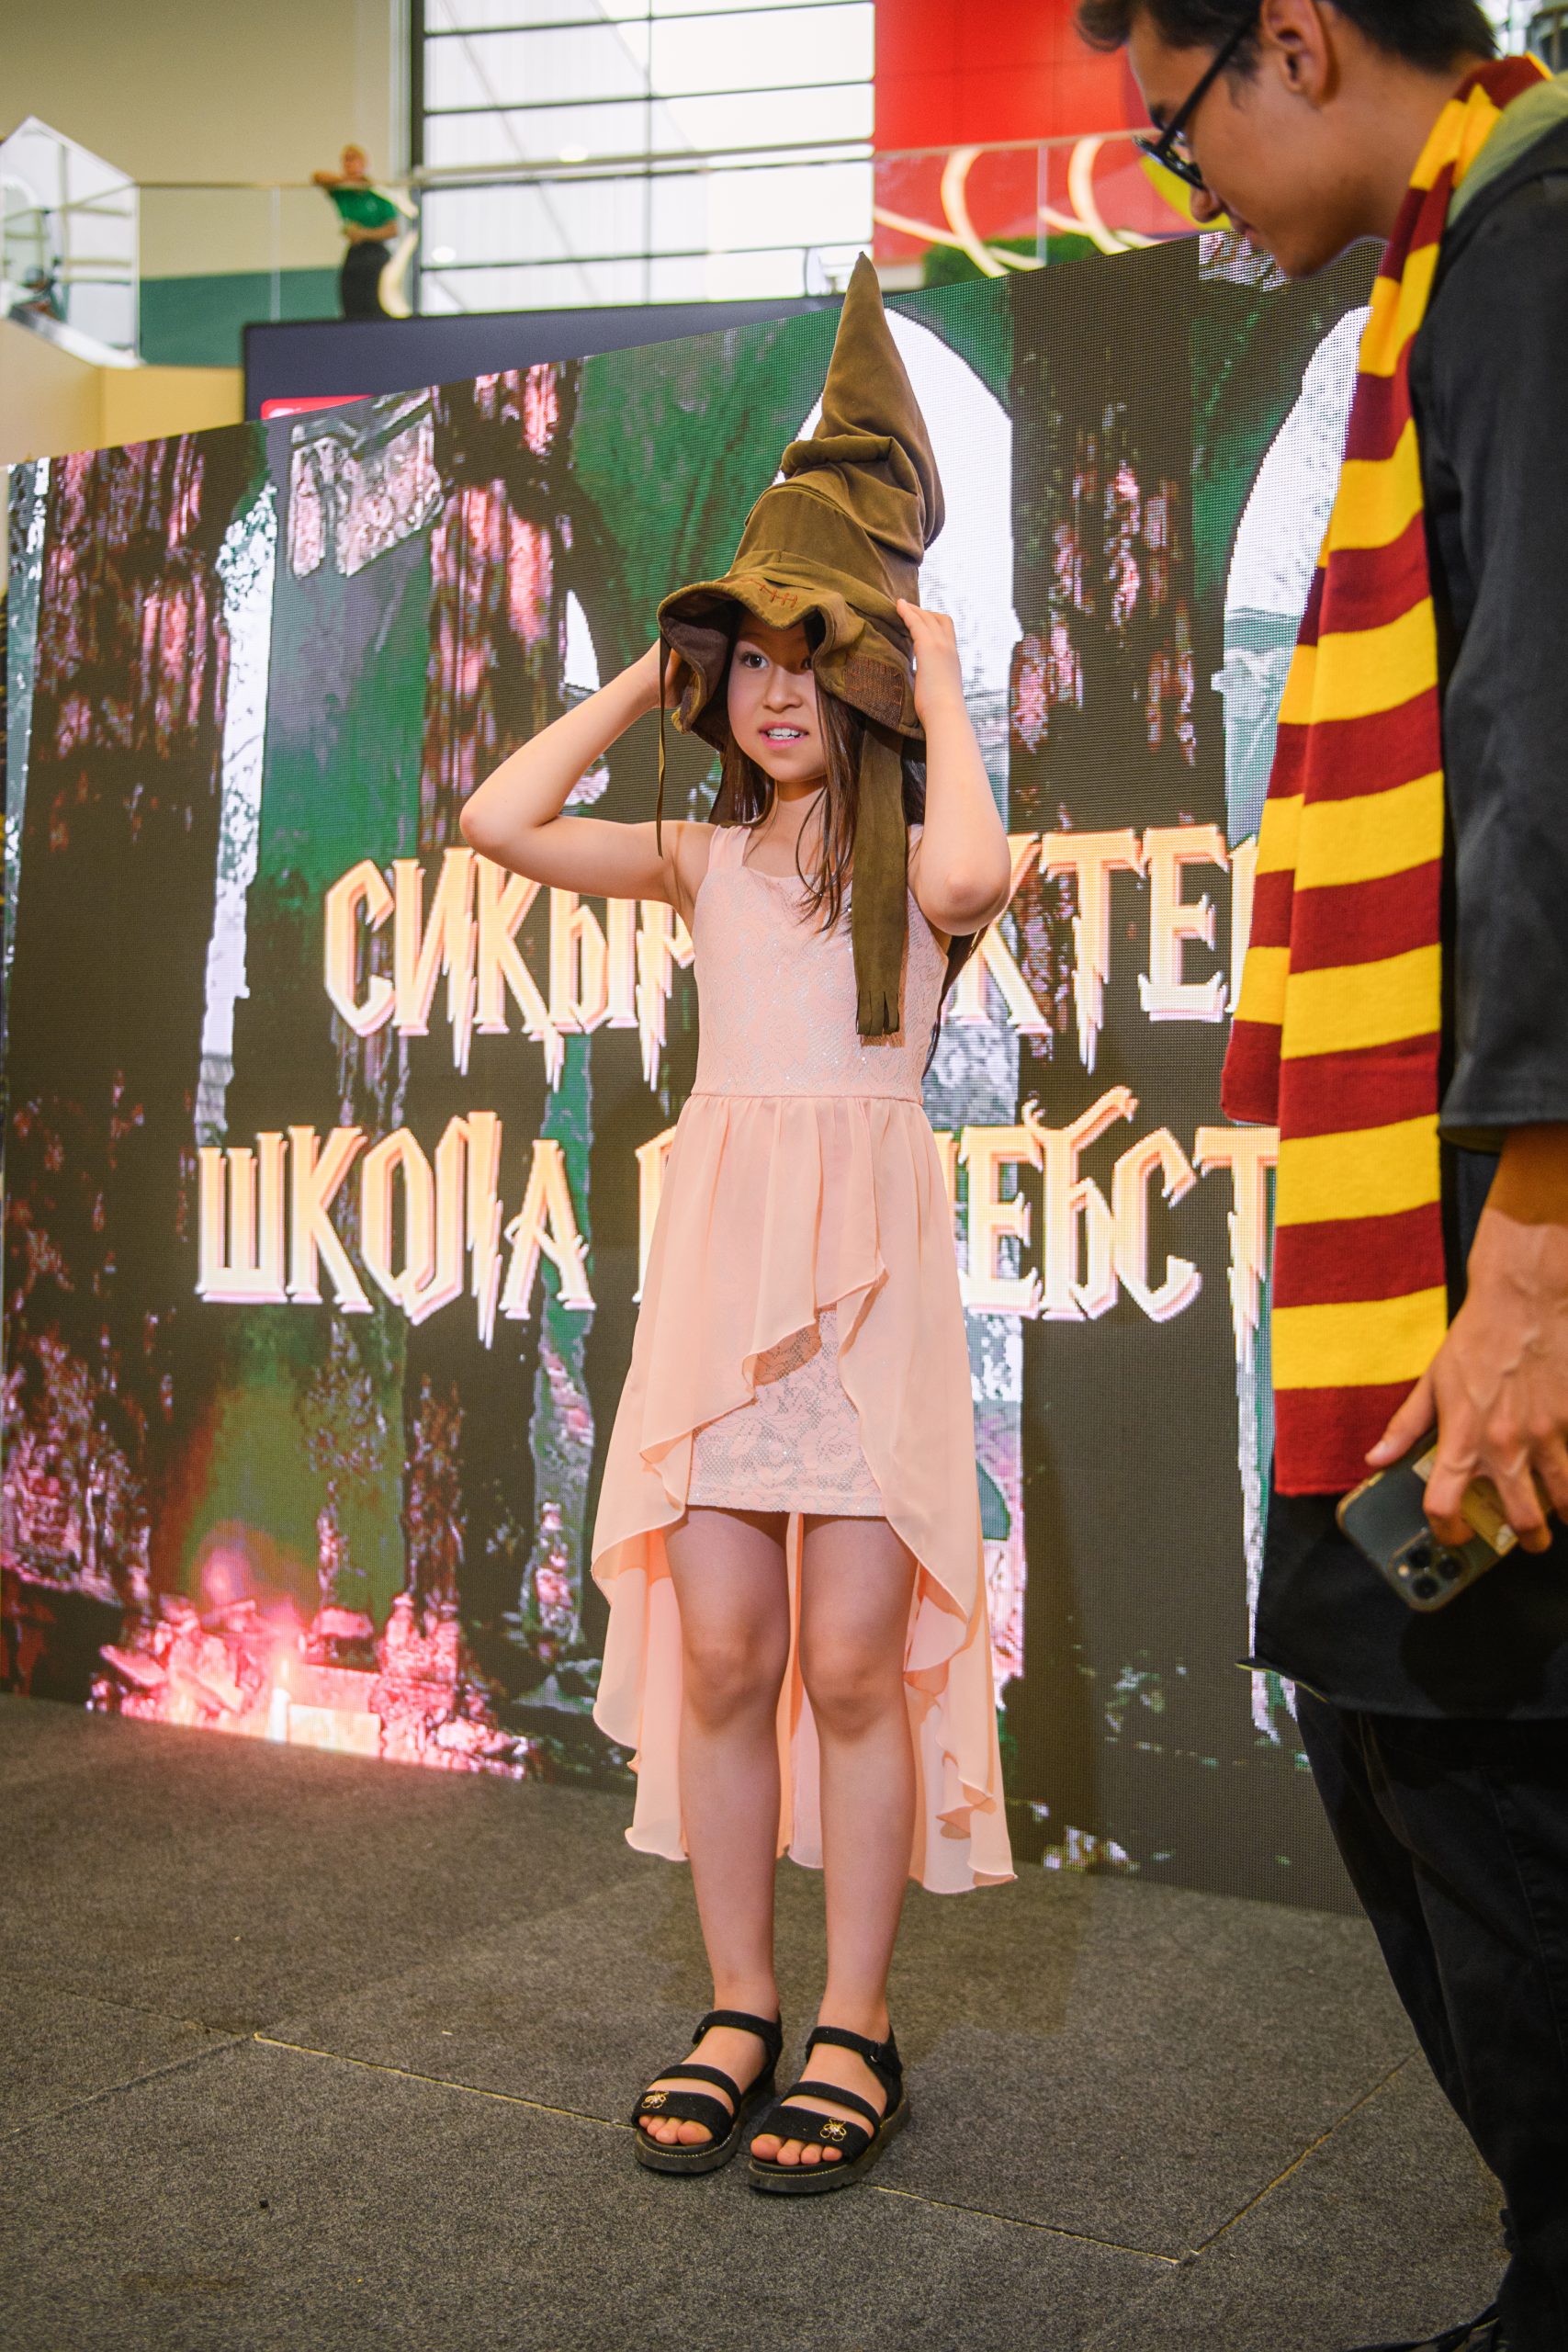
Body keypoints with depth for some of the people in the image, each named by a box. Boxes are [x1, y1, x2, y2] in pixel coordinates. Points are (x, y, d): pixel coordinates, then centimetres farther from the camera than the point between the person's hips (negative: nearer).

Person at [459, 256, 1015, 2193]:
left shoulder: (910, 848, 7)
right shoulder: (707, 860, 17)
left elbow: (968, 878, -18)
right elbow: (497, 821, 6)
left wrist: (940, 691, -3)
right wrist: (651, 671, 12)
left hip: (870, 1249, -3)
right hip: (720, 1241, 3)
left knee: (853, 1658, -4)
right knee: (721, 1651, 1)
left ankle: (853, 2028, 8)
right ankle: (737, 2013, 13)